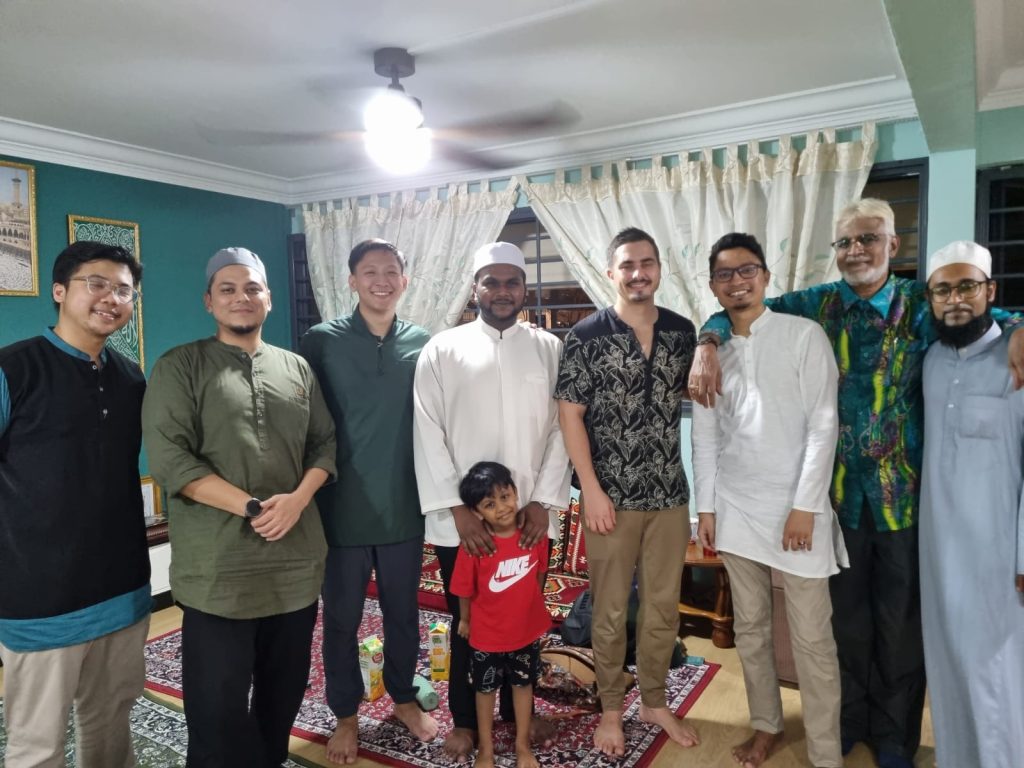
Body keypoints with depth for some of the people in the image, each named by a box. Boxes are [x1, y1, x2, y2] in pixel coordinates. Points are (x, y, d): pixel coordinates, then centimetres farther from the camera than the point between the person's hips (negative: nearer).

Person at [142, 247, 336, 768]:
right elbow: (168, 457, -11)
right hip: (218, 565, -3)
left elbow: (325, 442, 10)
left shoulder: (297, 368, 11)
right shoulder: (180, 367, -1)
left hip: (295, 557, 4)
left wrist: (298, 499, -9)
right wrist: (253, 508, -16)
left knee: (285, 687, 17)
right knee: (218, 702, 6)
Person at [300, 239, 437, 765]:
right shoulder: (321, 341, -6)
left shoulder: (422, 343, 1)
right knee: (342, 617, 14)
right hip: (342, 509, -2)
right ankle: (346, 714, 36)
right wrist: (307, 497, -5)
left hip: (404, 507, 2)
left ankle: (403, 697, 40)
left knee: (403, 611, 17)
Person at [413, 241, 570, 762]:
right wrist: (456, 508, -11)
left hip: (530, 516, 2)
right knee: (468, 622, 13)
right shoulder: (442, 350, -1)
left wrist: (543, 501, -7)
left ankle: (520, 710, 37)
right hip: (461, 519, -1)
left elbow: (560, 430, 1)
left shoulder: (549, 349, 3)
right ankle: (465, 719, 33)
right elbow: (428, 434, -5)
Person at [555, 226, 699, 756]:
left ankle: (654, 701, 35)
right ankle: (611, 708, 30)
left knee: (663, 606, 15)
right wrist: (591, 490, -13)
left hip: (670, 495, 4)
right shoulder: (586, 336, -9)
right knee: (610, 611, 10)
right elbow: (570, 414, -9)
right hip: (612, 496, -3)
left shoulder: (682, 332, 3)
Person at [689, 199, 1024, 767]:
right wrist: (708, 344, -18)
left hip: (902, 490, -1)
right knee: (845, 611, 16)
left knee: (899, 615, 13)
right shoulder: (816, 304, 0)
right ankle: (847, 721, 37)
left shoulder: (919, 304, -2)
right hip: (837, 487, 1)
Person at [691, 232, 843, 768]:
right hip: (736, 509, 4)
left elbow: (823, 425, -8)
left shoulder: (804, 335, -4)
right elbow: (704, 435, 8)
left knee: (812, 639, 2)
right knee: (750, 628, 15)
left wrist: (805, 506, -12)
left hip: (796, 507, -4)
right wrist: (706, 506, 5)